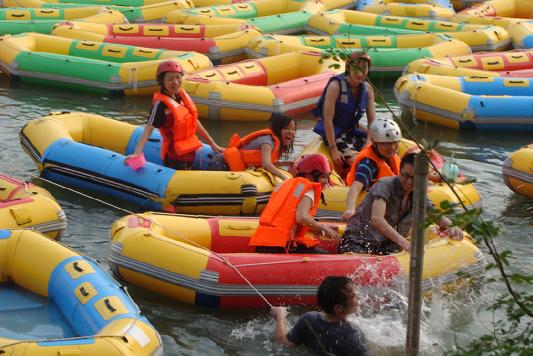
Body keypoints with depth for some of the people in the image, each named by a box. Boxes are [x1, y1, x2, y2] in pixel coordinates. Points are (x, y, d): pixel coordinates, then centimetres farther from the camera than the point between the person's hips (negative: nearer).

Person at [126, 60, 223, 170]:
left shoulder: (182, 95, 3)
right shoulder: (161, 104, -18)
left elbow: (194, 122, 13)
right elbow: (148, 129, -27)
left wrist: (212, 143, 17)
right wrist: (137, 153, -40)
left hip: (189, 152, 7)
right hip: (174, 158, -7)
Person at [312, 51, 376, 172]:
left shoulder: (367, 89, 1)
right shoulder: (336, 86, -17)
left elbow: (372, 120, 2)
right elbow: (327, 119, -19)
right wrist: (333, 149, -22)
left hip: (353, 132, 6)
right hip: (334, 133, -6)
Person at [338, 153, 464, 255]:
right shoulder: (385, 185, -13)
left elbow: (440, 219, 17)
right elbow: (376, 219, -28)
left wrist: (452, 228, -10)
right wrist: (403, 242, -39)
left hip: (387, 249, 6)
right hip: (357, 243, -6)